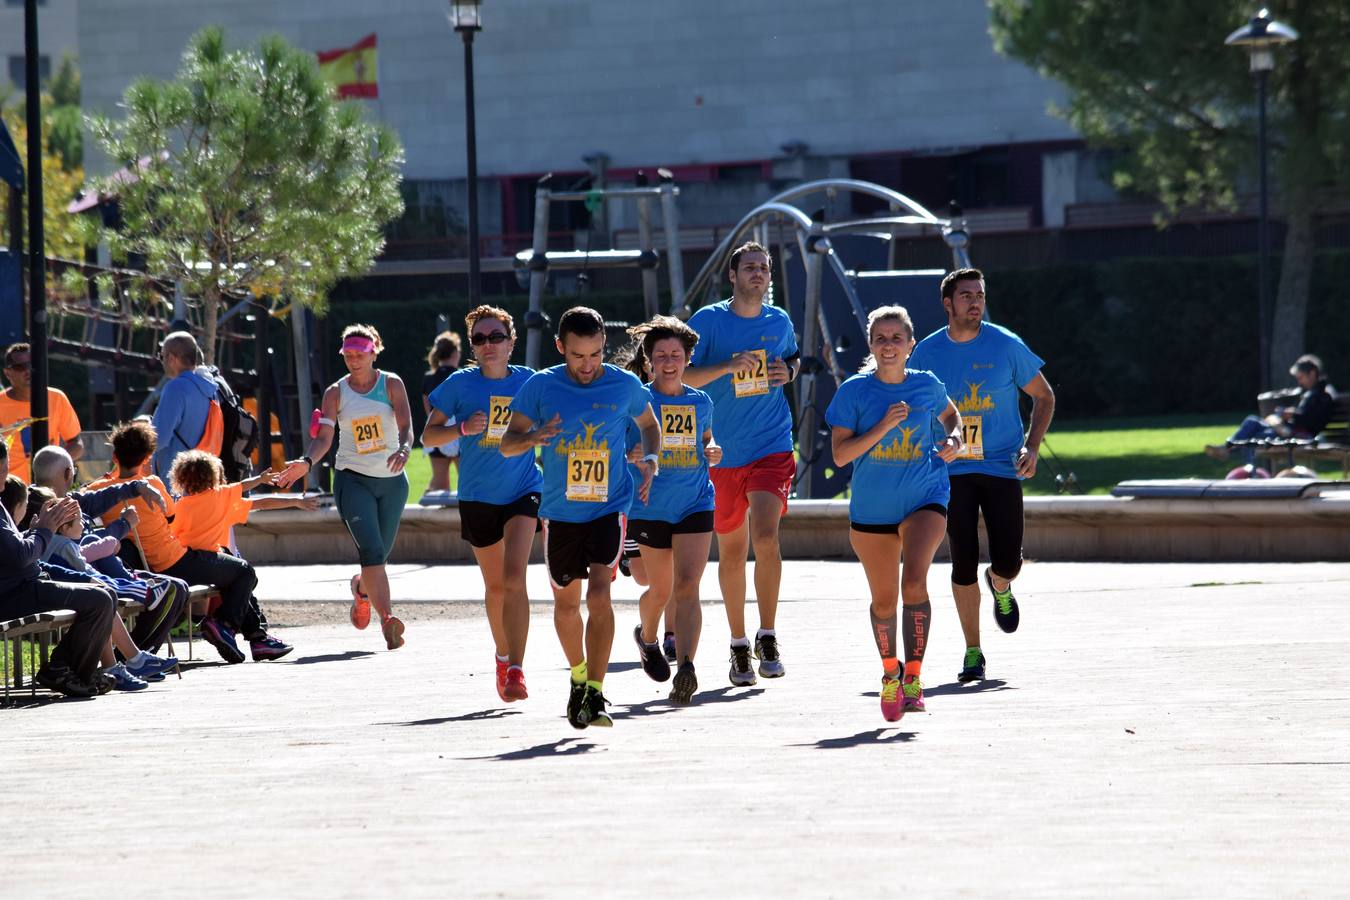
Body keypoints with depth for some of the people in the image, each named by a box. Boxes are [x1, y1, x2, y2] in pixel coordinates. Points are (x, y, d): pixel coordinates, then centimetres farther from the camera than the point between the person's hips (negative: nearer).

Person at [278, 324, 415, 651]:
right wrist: (307, 462, -25)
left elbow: (405, 426, -12)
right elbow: (324, 437, -5)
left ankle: (361, 588, 45)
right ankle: (387, 619, -29)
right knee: (371, 549, -20)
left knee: (379, 554, 10)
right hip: (353, 479, -1)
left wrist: (404, 450, -33)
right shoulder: (336, 393, 2)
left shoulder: (391, 385, 0)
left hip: (392, 480, 1)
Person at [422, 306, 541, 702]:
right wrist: (462, 428, -19)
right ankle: (504, 657, 38)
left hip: (523, 491, -1)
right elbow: (428, 435, -3)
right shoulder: (460, 384, -5)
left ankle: (516, 670, -21)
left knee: (514, 578, -19)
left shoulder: (529, 382, -3)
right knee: (495, 585, 14)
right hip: (478, 497, 1)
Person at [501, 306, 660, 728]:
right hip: (560, 512, 2)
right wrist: (532, 438, -22)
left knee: (599, 594, -19)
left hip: (609, 507, -2)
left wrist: (650, 459, -3)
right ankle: (579, 675, 39)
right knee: (566, 602, 14)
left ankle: (595, 694, -20)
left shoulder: (626, 386, -4)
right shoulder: (541, 386, -5)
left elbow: (649, 424, 17)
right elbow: (507, 444, 1)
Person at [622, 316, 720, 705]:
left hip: (695, 505, 1)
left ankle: (686, 670, -24)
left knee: (686, 588, -14)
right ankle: (647, 637, 47)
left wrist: (712, 453, -1)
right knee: (660, 589, 13)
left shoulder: (701, 402, 6)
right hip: (650, 508, -1)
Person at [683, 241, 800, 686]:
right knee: (731, 552, 7)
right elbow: (682, 378, -7)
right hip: (723, 452, 0)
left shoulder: (779, 321, 7)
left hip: (772, 448, 0)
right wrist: (729, 365, -20)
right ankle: (738, 644, 21)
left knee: (765, 537, -18)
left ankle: (768, 638, -8)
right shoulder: (708, 320, -3)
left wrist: (789, 372, 4)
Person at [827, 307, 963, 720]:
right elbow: (840, 454, -10)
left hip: (925, 500, -1)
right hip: (871, 509, 1)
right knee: (883, 600, 11)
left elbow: (950, 415, 21)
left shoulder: (927, 386, -1)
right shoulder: (854, 391, -6)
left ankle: (913, 678, -20)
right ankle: (890, 673, 35)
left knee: (914, 581, -24)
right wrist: (883, 427, -21)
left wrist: (952, 441, 0)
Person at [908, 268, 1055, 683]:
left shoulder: (1006, 345, -4)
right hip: (952, 472, 0)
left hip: (1002, 467, 0)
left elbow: (1043, 396, 6)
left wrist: (1031, 447, -6)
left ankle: (999, 585, 32)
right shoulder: (927, 352, 0)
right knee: (964, 564, -6)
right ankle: (973, 652, 6)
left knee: (1008, 561, -7)